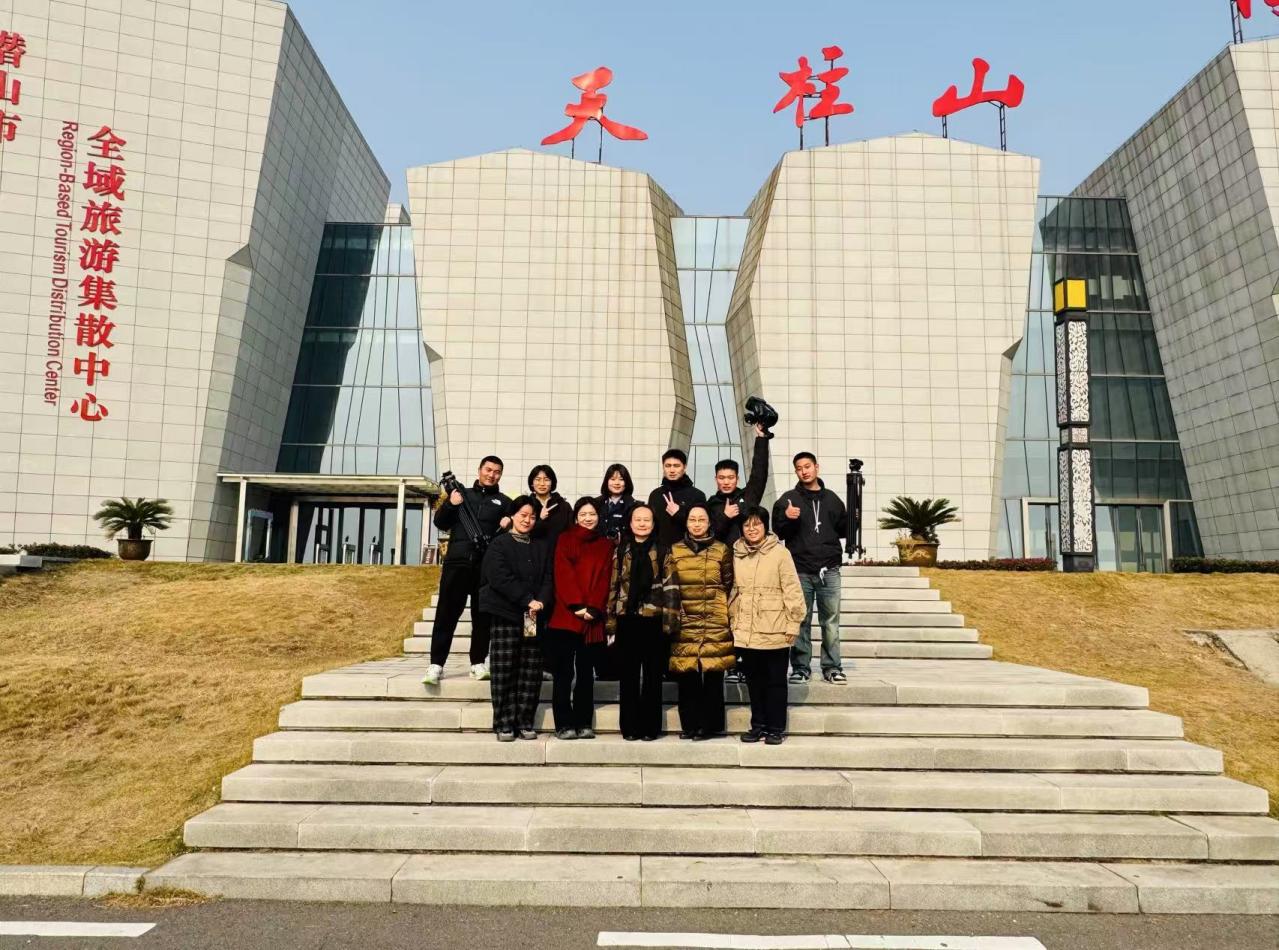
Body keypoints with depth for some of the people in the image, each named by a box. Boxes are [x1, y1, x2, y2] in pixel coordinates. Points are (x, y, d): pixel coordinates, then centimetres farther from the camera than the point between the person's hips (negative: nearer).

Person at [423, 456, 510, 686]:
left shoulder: (504, 502, 15)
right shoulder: (462, 494, 15)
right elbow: (440, 523, 11)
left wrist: (509, 525, -13)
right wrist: (450, 505, -7)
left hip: (488, 566, 0)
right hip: (457, 562, 0)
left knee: (483, 615, 4)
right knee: (447, 613, -2)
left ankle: (478, 663, 11)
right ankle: (436, 665, 0)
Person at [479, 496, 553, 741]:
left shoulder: (542, 547, 16)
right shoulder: (499, 544, 2)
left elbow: (548, 578, 8)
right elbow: (501, 578, -10)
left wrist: (541, 602, -10)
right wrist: (527, 600, -15)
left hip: (535, 617, 4)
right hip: (507, 614, -4)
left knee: (531, 672, 2)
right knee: (504, 671, -3)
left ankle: (525, 722, 10)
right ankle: (504, 724, 5)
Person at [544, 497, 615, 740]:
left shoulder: (606, 545, 15)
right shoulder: (565, 540, 8)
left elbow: (605, 579, 5)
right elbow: (563, 574, -3)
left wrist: (593, 608, -9)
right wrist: (577, 606, -14)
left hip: (593, 618, 2)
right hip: (566, 615, -2)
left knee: (586, 672, 7)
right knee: (564, 673, -3)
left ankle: (583, 724, 12)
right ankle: (564, 725, 1)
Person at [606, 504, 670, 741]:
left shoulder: (662, 552, 4)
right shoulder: (620, 551, 9)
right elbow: (613, 587, 7)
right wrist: (610, 623, 1)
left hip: (654, 620, -1)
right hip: (627, 620, 1)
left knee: (653, 675, 5)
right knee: (628, 676, 5)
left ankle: (650, 726, 13)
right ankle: (629, 727, 14)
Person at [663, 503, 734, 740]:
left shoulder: (722, 550, 7)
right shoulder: (675, 551, 10)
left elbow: (729, 587, 7)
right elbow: (669, 589, 6)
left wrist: (731, 619, 3)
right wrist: (670, 620, -2)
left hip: (715, 624, -1)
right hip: (685, 624, 1)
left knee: (713, 675, 0)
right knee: (686, 676, 1)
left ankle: (712, 725, 9)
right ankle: (690, 725, 12)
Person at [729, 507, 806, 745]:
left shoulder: (780, 553, -6)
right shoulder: (736, 554, 8)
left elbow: (792, 591, -7)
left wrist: (793, 624, -9)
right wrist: (731, 623, 11)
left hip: (774, 632, -4)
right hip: (746, 631, 4)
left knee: (775, 681, 7)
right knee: (754, 681, 14)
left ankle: (776, 728, 17)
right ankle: (758, 725, 25)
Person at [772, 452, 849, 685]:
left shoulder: (832, 498, 13)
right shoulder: (788, 499, 5)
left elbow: (844, 529, 16)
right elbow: (779, 532, 0)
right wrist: (787, 519, -19)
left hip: (829, 570, 2)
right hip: (800, 571, -2)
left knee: (831, 621, 2)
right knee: (801, 621, 1)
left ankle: (832, 667, 9)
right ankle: (801, 667, 9)